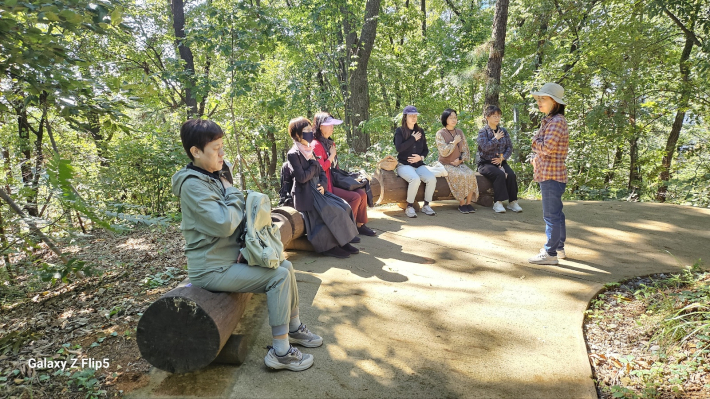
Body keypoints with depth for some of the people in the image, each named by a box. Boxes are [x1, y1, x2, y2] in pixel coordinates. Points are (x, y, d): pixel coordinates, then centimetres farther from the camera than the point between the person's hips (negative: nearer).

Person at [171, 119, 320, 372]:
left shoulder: (213, 178, 11)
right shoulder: (192, 184, -19)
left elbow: (237, 216, 16)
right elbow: (224, 224, -28)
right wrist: (234, 196, -12)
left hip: (231, 257, 9)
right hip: (212, 269, -9)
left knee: (285, 266, 7)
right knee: (279, 276, -16)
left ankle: (294, 328, 21)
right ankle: (280, 353, -8)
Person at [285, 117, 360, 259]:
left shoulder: (310, 152, 17)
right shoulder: (293, 154, -10)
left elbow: (321, 172, 18)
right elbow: (302, 177, -20)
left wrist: (323, 185, -3)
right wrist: (314, 164, -7)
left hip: (317, 191, 8)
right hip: (305, 196, -8)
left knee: (344, 207, -8)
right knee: (334, 212, -21)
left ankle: (342, 241, -1)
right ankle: (329, 245, -6)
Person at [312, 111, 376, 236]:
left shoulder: (330, 143, 16)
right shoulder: (316, 145, -13)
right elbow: (320, 168, -21)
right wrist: (332, 156, -11)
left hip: (335, 181, 9)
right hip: (326, 186, -9)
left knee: (362, 193, -4)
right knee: (355, 197, -19)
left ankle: (360, 225, 6)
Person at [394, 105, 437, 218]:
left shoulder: (420, 131, 16)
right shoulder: (399, 131, 1)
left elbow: (426, 149, 18)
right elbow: (399, 148, -14)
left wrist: (421, 157, -3)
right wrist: (413, 139, -9)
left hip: (419, 165, 5)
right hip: (404, 165, -4)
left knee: (432, 179, -24)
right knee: (415, 179, -35)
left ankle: (426, 205, -6)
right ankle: (409, 207, -17)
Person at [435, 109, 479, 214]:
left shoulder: (460, 132, 12)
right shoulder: (440, 133, -3)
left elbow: (466, 150, 12)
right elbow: (444, 152, -14)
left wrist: (461, 160, -5)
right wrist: (454, 142, -10)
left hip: (459, 164, 4)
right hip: (446, 165, -4)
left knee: (471, 174, -25)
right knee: (460, 176, -31)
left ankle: (468, 202, -17)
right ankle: (462, 204, -18)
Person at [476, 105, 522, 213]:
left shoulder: (503, 131, 14)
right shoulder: (483, 132, 0)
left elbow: (510, 147, 8)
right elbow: (485, 147, -16)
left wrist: (502, 158, -7)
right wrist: (496, 138, -7)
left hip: (500, 162, 4)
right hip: (486, 163, -4)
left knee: (511, 174, -25)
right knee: (500, 174, -32)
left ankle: (512, 202, -18)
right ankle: (498, 203, -27)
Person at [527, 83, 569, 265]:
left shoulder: (557, 121, -15)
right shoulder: (549, 120, 16)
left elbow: (547, 147, -24)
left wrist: (535, 140, -5)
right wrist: (536, 158, 5)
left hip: (551, 175, -11)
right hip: (549, 173, 11)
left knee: (551, 214, -5)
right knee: (555, 213, 18)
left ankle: (550, 253, 1)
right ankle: (559, 248, 29)